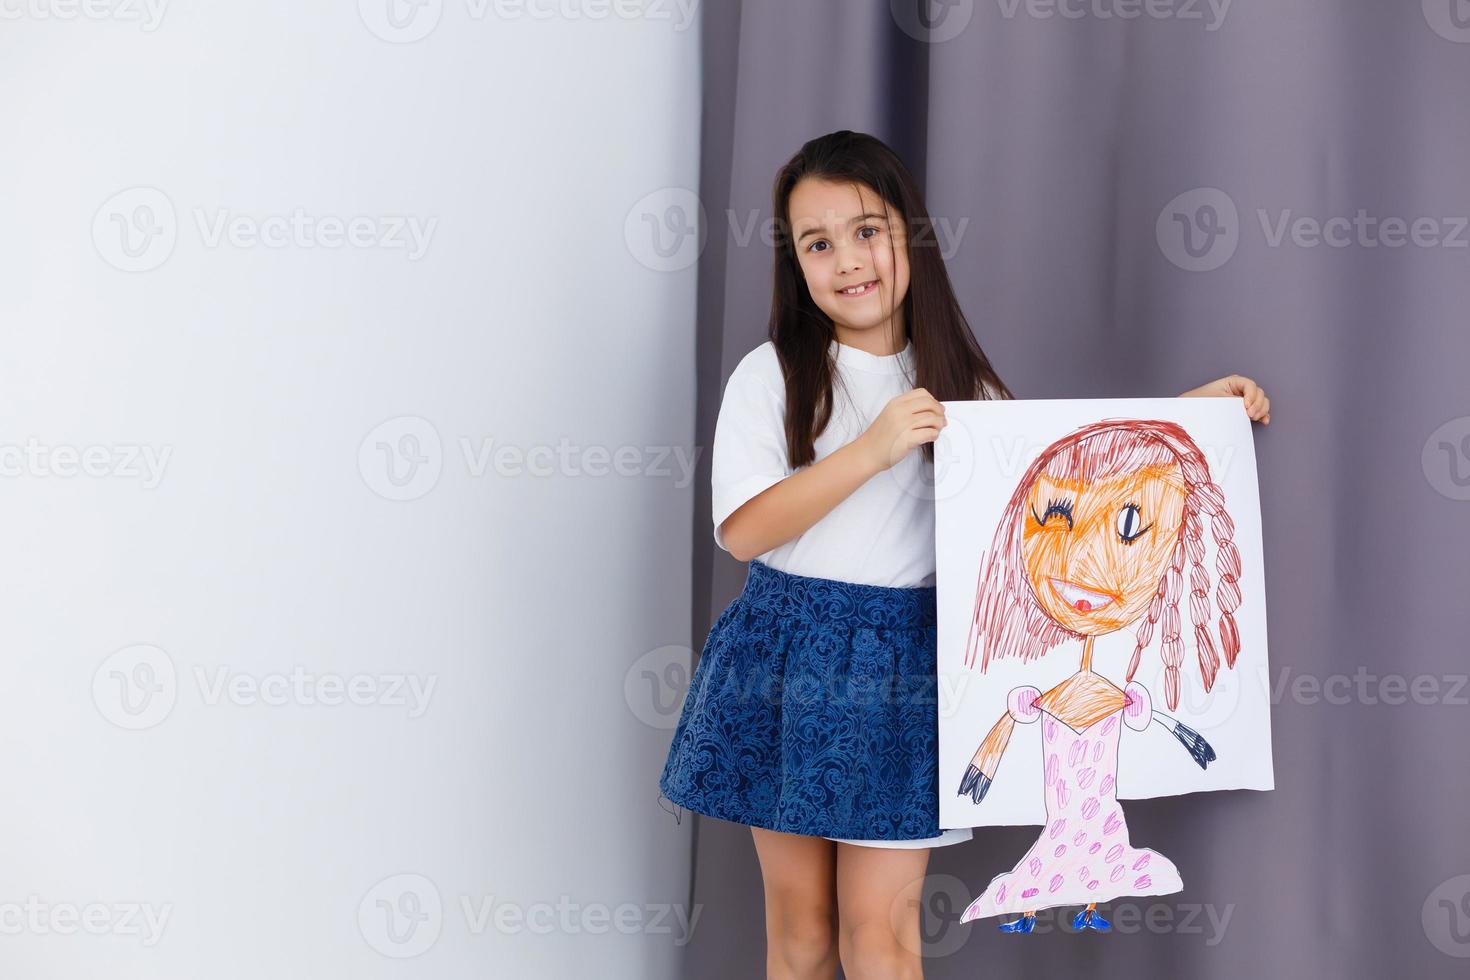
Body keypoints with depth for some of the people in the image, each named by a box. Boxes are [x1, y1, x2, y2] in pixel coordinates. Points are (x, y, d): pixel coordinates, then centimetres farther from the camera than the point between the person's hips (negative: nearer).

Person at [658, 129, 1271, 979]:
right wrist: (873, 448, -20)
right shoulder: (772, 375, -3)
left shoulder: (955, 381, 7)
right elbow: (744, 527, -13)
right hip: (787, 662, -1)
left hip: (907, 665, 1)